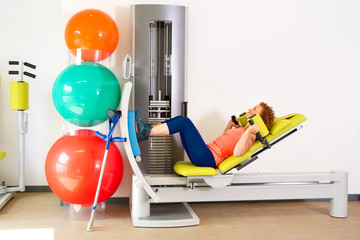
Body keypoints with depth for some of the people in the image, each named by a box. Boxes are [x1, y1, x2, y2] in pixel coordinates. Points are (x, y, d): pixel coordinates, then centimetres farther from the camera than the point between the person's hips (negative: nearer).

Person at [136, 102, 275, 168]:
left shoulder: (250, 135, -6)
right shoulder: (240, 129, 21)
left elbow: (237, 153, -27)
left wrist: (249, 131, -22)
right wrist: (230, 126, 26)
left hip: (208, 159, -9)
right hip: (206, 151, 9)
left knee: (184, 122, -16)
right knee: (181, 119, 3)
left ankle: (145, 132, -15)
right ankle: (146, 130, -3)